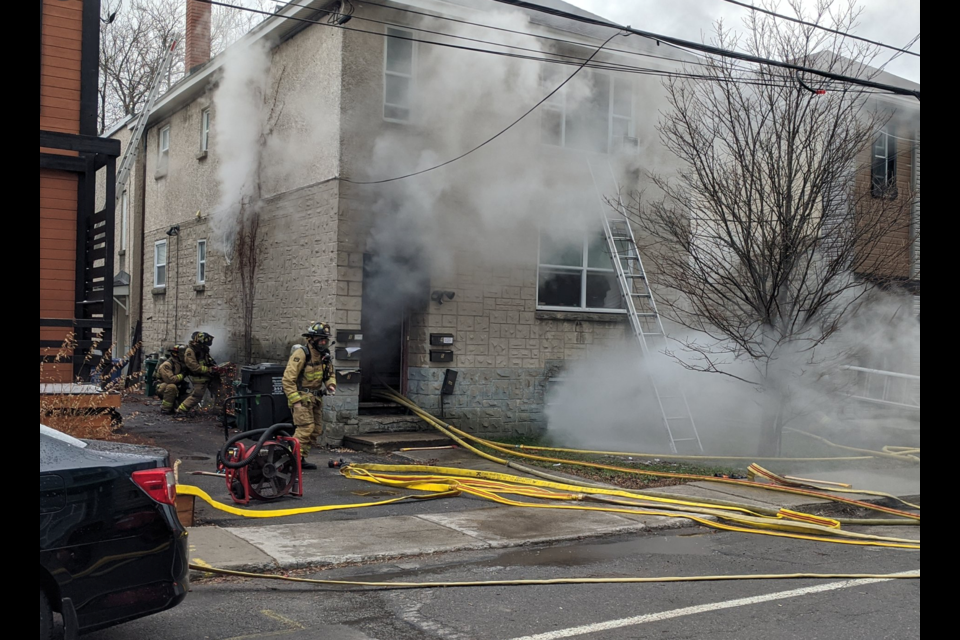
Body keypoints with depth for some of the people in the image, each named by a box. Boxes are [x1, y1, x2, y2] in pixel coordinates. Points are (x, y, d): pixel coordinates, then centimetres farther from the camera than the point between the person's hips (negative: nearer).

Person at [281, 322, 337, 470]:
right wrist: (295, 400, -21)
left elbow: (330, 374, 23)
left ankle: (300, 459, 16)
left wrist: (331, 385, 0)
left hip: (316, 397, 8)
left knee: (316, 430, 9)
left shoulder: (325, 355, 7)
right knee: (306, 427, -17)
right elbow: (288, 379, -18)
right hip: (301, 396, -8)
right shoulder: (301, 354, -17)